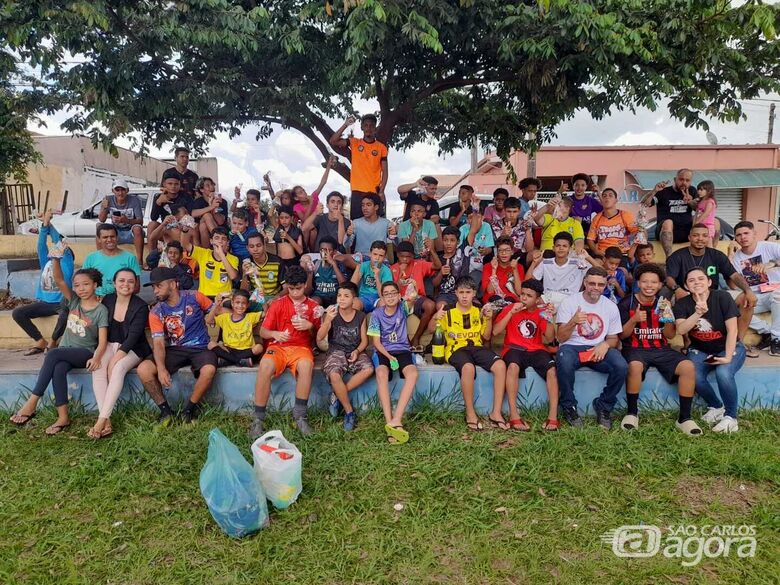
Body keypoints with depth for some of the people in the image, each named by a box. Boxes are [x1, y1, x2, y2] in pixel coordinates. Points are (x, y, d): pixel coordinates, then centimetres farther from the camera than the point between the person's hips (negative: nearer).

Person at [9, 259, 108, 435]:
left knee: (53, 354, -32)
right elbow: (59, 280, -7)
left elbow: (102, 341, -15)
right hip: (65, 352, 4)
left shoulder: (101, 310, -7)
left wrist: (96, 358, -34)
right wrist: (56, 259, -23)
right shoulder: (73, 301, 7)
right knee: (58, 369, -31)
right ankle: (63, 417, -28)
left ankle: (32, 402, -27)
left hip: (85, 353, -4)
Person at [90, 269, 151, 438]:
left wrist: (115, 359, -24)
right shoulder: (107, 300, 4)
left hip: (132, 348, -3)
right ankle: (107, 422, -33)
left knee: (118, 368, -34)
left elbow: (134, 336, -16)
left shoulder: (141, 306, -9)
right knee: (97, 369, -27)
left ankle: (102, 419, -34)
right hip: (110, 344, 3)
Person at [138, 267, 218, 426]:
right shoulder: (156, 312, -1)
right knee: (143, 369, -22)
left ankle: (189, 409, -10)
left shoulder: (194, 297, -4)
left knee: (209, 370, -35)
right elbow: (158, 342, -8)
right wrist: (161, 368, -24)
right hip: (174, 350, 3)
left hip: (200, 348, -2)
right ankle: (165, 410, -3)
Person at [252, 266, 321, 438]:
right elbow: (263, 331, 7)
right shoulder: (277, 304, 9)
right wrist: (274, 334, -15)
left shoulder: (313, 306, 11)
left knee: (306, 366, -37)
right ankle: (258, 419, -24)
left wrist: (310, 326, -9)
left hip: (301, 348, 0)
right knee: (265, 367, -35)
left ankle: (300, 416, -24)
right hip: (278, 347, 0)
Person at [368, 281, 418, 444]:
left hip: (403, 350, 1)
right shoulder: (377, 314, -2)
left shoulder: (403, 308, 3)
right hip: (383, 351, -1)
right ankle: (389, 421, -40)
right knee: (381, 373, -35)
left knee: (412, 373, -32)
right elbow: (376, 342, -6)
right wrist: (389, 356, -16)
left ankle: (396, 420, -38)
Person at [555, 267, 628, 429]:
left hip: (599, 349, 3)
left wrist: (605, 344, -12)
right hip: (572, 347, -3)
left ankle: (603, 407, -1)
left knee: (621, 367, -27)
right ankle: (569, 407, -11)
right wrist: (573, 322, -26)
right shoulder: (569, 302, -3)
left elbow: (613, 339, 13)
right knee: (565, 363, -37)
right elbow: (561, 338, -6)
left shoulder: (611, 306, 7)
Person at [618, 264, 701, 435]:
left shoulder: (664, 303, 7)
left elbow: (670, 336, 7)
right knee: (635, 367, -37)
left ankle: (684, 418, -8)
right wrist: (634, 320, -21)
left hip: (661, 349, 4)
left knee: (688, 367, -21)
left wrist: (668, 318, -14)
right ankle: (632, 413, -17)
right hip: (635, 349, -4)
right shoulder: (627, 303, -2)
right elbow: (622, 335, -2)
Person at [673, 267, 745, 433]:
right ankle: (716, 407, 4)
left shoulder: (722, 297, -12)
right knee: (693, 376, -27)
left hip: (729, 347, -2)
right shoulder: (682, 304, -5)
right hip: (700, 350, 2)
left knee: (723, 373, -33)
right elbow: (681, 330, -21)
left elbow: (732, 329, -14)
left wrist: (728, 357, -22)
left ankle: (731, 416, -9)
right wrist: (698, 313, -37)